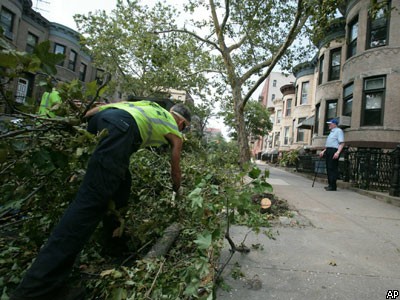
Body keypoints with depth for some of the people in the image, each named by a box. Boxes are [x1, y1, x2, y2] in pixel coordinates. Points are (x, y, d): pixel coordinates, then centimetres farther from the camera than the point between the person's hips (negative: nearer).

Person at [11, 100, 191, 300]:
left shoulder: (155, 108, 39)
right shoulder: (176, 133, 27)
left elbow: (119, 104, 24)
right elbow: (175, 171, 36)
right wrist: (176, 191, 54)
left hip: (102, 116, 8)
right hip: (122, 126, -8)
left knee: (121, 184, 23)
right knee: (91, 201, -11)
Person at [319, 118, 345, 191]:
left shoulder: (338, 131, -4)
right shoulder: (331, 132, 24)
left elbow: (342, 143, -15)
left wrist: (338, 152, -26)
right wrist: (324, 151, 25)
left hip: (334, 151, -9)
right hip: (328, 151, 9)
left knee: (333, 169, -10)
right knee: (329, 168, 8)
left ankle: (333, 186, -8)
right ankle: (330, 184, 14)